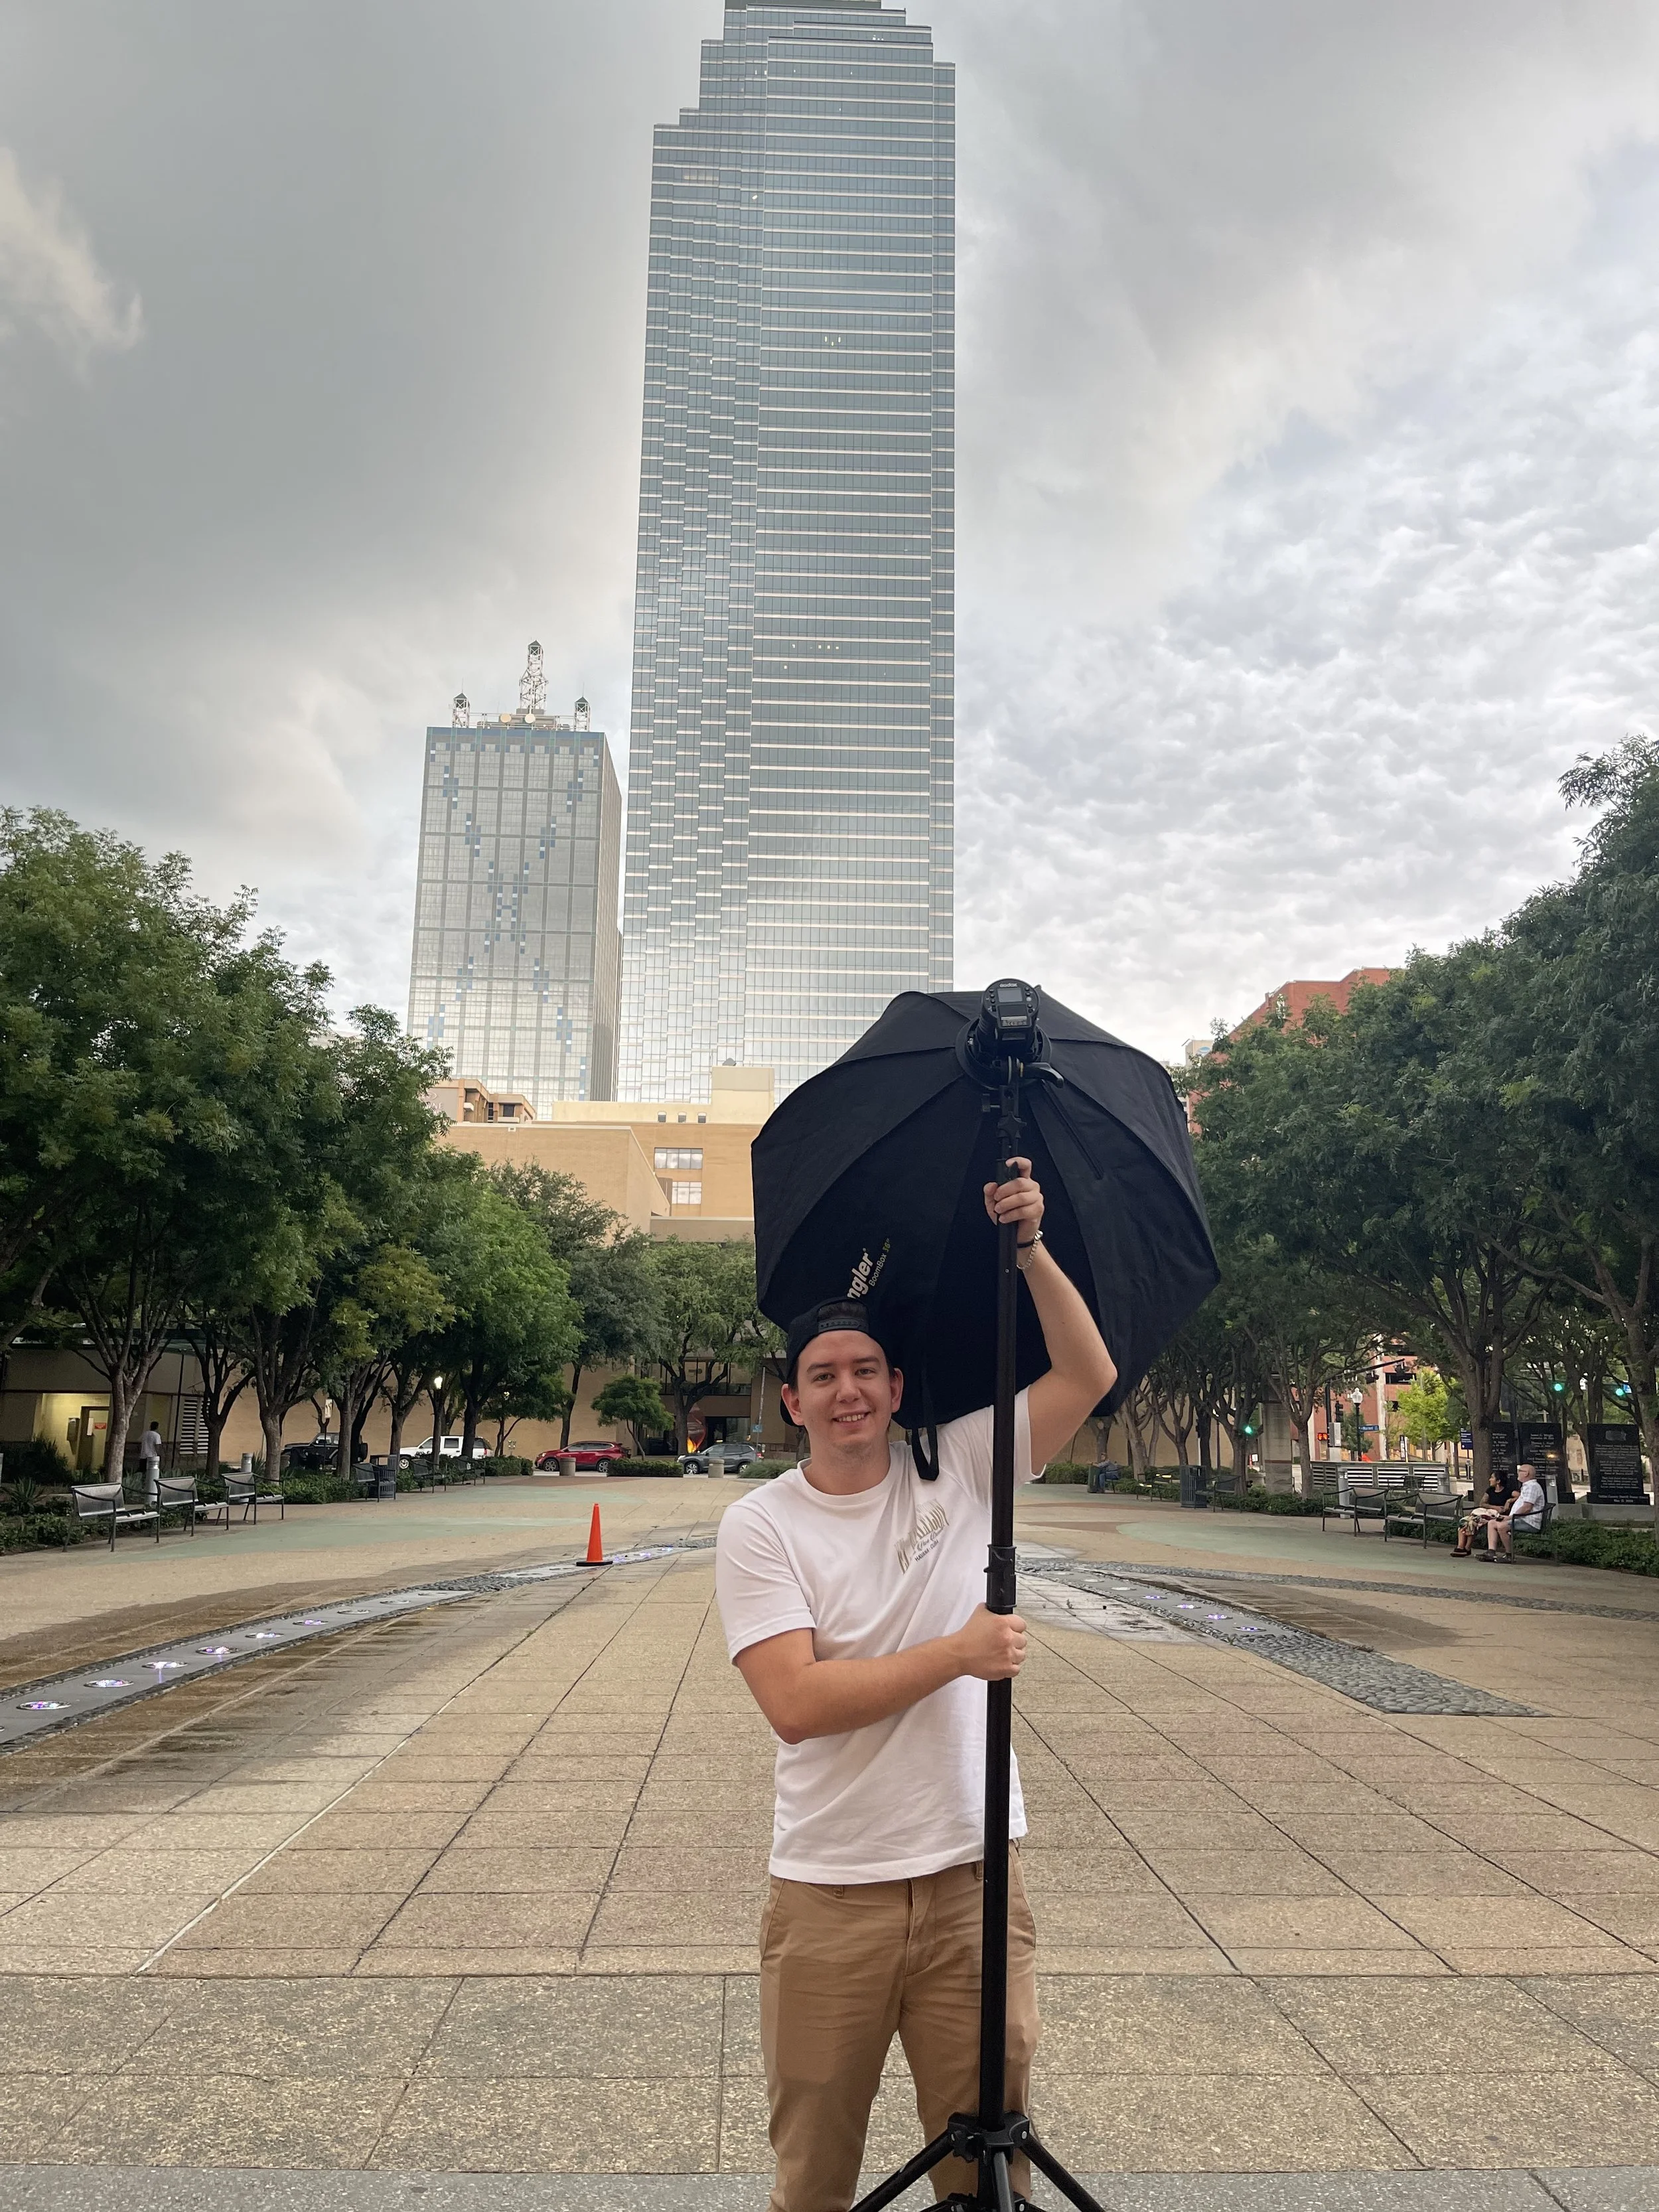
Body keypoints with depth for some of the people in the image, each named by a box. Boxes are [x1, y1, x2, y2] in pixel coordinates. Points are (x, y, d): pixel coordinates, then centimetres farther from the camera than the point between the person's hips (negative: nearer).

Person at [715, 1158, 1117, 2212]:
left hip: (972, 1878, 2)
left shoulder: (961, 1470, 0)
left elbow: (1090, 1374, -6)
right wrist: (958, 1654, -18)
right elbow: (796, 1702, -18)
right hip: (829, 1896, -1)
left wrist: (1030, 1245, -16)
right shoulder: (760, 1527, -8)